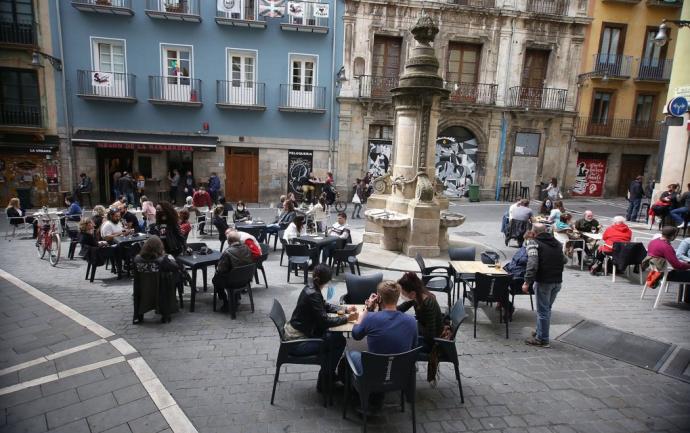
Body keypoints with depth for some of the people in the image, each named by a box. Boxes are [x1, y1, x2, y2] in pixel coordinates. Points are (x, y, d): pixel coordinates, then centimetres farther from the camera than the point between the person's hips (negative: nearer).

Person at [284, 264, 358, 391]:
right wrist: (347, 318, -13)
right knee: (339, 341, -5)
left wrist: (344, 309, 6)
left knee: (335, 336, 12)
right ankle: (323, 384, 8)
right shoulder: (312, 295, -26)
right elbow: (325, 321, -23)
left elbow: (325, 306, 17)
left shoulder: (311, 289, 3)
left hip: (295, 332, 9)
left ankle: (329, 374, 24)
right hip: (297, 343, -9)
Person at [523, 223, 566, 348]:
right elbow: (564, 260, 17)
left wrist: (527, 282, -20)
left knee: (542, 310, 3)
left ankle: (542, 339, 11)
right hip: (557, 281, 7)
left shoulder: (533, 243, -8)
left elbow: (532, 264, -20)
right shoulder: (557, 243, 13)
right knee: (547, 309, 20)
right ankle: (540, 332, 32)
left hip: (544, 281, -6)